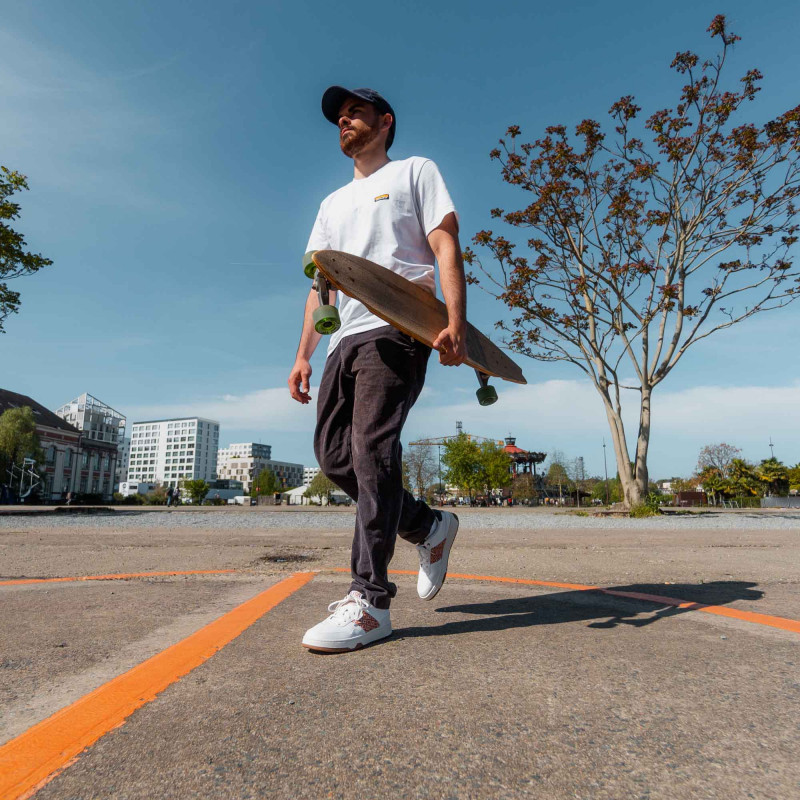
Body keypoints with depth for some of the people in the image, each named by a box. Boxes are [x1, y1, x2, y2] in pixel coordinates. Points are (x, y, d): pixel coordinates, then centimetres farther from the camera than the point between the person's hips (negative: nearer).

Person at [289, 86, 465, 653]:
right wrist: (304, 354, 13)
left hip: (398, 330, -7)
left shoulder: (415, 171, 14)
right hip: (346, 339, 7)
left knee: (372, 449, -20)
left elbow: (446, 247, -1)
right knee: (333, 455, -1)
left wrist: (456, 323, -19)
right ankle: (429, 526, 16)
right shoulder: (333, 203, 32)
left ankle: (370, 600, -15)